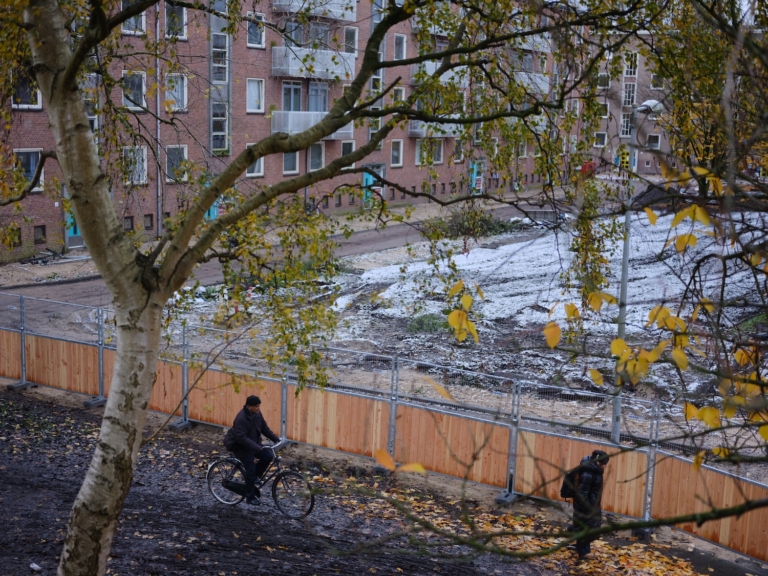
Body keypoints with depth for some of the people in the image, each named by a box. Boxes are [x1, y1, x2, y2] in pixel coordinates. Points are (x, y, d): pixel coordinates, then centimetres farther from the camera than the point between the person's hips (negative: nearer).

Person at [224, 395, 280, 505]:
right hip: (242, 447, -7)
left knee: (268, 456, -13)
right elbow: (242, 438, -32)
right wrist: (257, 447, -38)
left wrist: (276, 438, -3)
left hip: (254, 444, 7)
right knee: (251, 470, -6)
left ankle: (255, 478, 9)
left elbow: (264, 428, 7)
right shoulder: (241, 418, -28)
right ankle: (250, 498, 10)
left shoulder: (257, 413, -4)